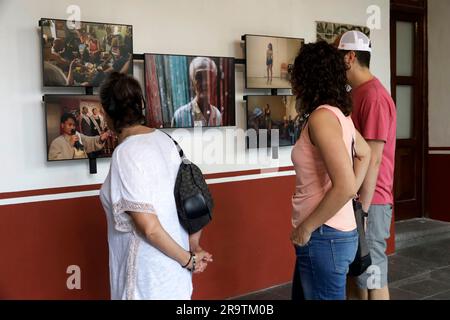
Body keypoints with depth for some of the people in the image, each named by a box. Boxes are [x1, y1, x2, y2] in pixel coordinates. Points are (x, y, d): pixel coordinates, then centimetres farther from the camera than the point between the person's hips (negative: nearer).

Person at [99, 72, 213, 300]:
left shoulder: (125, 153, -21)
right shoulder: (163, 139, 1)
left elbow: (149, 227, -24)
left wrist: (188, 259, -12)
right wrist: (194, 246, 9)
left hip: (149, 271, -7)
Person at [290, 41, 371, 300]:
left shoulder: (322, 116, -20)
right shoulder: (339, 113, 8)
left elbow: (345, 186, -28)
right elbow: (365, 154, 25)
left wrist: (307, 227, -17)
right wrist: (353, 196, 19)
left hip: (324, 236, -9)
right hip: (332, 232, 9)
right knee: (303, 296, 24)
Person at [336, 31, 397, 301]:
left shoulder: (374, 96, -15)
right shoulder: (356, 94, 14)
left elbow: (373, 159, -19)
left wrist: (362, 209, -19)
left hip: (370, 202, -9)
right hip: (355, 198, 9)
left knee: (373, 279, 2)